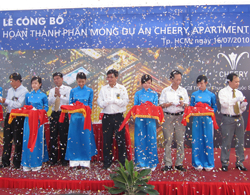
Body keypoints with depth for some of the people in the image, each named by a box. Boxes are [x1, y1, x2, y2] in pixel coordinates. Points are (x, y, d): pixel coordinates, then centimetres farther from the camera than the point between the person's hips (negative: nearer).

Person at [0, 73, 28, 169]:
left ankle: (17, 161, 14)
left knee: (18, 140, 2)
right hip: (9, 116, 7)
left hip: (19, 117, -6)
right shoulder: (10, 90, 13)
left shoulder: (24, 91, -9)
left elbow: (19, 104, -18)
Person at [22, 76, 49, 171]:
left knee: (37, 140, 0)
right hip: (29, 119, 2)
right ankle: (27, 163, 10)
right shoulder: (28, 95, 10)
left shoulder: (43, 95, 2)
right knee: (27, 140, 1)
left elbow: (46, 107, 5)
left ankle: (37, 163, 10)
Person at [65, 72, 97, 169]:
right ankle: (74, 161, 11)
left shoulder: (90, 91, 5)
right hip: (75, 116, 1)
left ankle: (85, 161, 8)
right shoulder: (73, 91, 8)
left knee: (85, 138, -1)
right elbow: (70, 104, 8)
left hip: (85, 116, -1)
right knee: (74, 138, 2)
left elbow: (90, 104, 4)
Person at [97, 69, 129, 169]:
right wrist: (105, 103, -17)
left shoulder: (122, 88, 3)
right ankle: (107, 161, 18)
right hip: (107, 116, 2)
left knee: (120, 139, -1)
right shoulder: (103, 88, 10)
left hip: (118, 116, -2)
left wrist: (113, 100, -12)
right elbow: (99, 102, 2)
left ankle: (123, 161, 10)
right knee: (107, 140, 6)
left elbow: (126, 101, -7)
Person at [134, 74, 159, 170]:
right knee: (140, 140, 1)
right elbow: (135, 107, 5)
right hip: (140, 119, 0)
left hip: (150, 119, 0)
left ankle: (152, 163, 12)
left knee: (151, 140, 1)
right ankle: (140, 162, 13)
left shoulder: (154, 94, 9)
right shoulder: (138, 94, 9)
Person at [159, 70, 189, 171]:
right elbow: (161, 104, 5)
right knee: (168, 140, -1)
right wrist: (168, 104, -14)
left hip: (180, 117, 1)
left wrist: (183, 104, -11)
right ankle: (168, 164, 8)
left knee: (180, 140, 0)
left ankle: (179, 163, 11)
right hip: (168, 117, -1)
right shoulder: (165, 91, 8)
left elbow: (187, 105, 11)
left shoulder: (183, 90, 12)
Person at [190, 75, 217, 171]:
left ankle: (208, 164, 15)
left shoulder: (211, 95, 5)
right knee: (197, 141, 2)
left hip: (207, 120, 0)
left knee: (208, 141, 3)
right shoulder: (194, 94, 7)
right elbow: (191, 107, 8)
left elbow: (215, 107, 7)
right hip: (197, 119, 1)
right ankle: (198, 163, 14)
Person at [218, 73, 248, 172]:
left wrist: (243, 106, -10)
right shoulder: (223, 92, -3)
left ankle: (239, 163, 22)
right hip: (228, 119, -5)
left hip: (239, 118, 5)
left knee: (240, 141, 9)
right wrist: (236, 99, -29)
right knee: (226, 142, 0)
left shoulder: (239, 93, 11)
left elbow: (242, 109, 11)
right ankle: (225, 163, 13)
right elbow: (224, 103, -21)